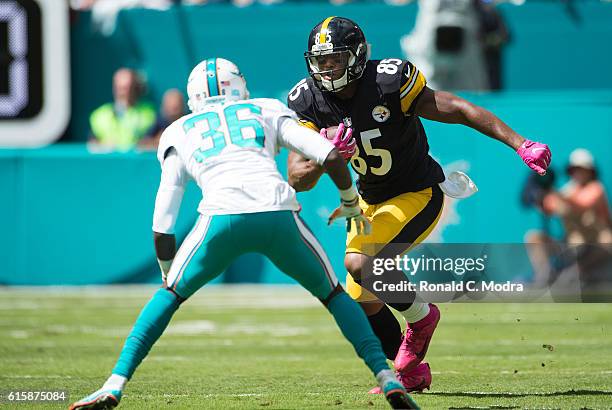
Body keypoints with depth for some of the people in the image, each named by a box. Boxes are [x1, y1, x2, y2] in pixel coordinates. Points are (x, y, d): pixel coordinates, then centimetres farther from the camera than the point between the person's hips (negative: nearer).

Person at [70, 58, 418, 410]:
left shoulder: (178, 134, 28)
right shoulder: (267, 112, 28)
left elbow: (162, 226, 24)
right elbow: (331, 157, 15)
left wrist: (168, 275, 39)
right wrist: (351, 204, 33)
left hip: (223, 218, 0)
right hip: (278, 214, 1)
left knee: (170, 295, 23)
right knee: (332, 294, 23)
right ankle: (388, 378, 9)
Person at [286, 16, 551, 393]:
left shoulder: (389, 83, -25)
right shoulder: (308, 102, -11)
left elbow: (460, 111, -22)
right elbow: (297, 179, -16)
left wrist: (520, 144, -28)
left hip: (418, 196, -7)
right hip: (371, 202, 7)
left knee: (360, 263, -27)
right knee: (362, 301, 6)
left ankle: (421, 317, -1)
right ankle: (411, 373, 26)